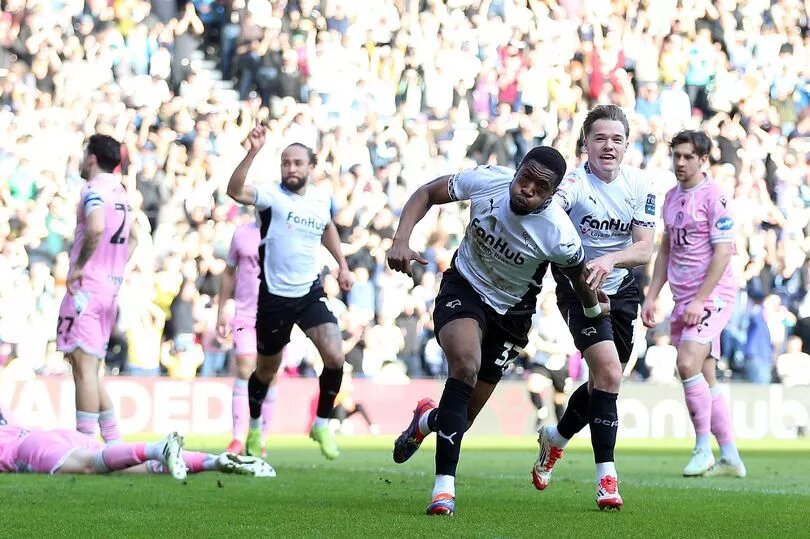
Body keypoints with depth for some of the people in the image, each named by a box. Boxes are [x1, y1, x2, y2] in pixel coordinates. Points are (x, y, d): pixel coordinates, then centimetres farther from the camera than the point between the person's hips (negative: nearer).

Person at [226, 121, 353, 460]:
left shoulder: (320, 199, 3)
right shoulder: (271, 196, -13)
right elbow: (235, 191, -35)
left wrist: (342, 265, 22)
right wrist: (253, 152, -45)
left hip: (311, 293, 3)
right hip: (275, 296, -3)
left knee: (335, 357, -17)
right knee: (266, 370, 12)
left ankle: (322, 425, 3)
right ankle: (255, 429, 38)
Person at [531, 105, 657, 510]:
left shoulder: (640, 186, -5)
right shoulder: (573, 184, -20)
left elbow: (644, 249, -10)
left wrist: (609, 260, -30)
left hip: (621, 289, 5)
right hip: (578, 287, -5)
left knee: (604, 381, 13)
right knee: (608, 371, -21)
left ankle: (555, 438, 42)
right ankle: (606, 477, -16)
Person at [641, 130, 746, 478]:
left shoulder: (714, 196, -10)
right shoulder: (671, 197, 14)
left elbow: (723, 253, -14)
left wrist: (699, 300, -19)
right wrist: (651, 297, 15)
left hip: (712, 294, -8)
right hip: (684, 298, 8)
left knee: (688, 363, -21)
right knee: (705, 379, 7)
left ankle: (703, 450, -13)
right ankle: (729, 458, 12)